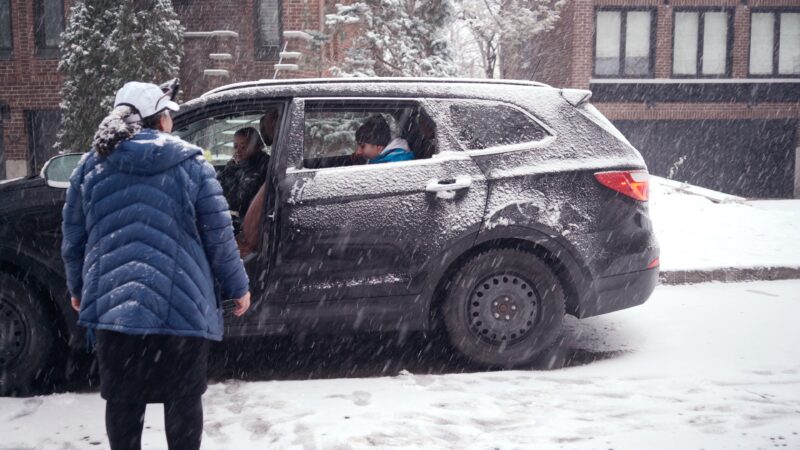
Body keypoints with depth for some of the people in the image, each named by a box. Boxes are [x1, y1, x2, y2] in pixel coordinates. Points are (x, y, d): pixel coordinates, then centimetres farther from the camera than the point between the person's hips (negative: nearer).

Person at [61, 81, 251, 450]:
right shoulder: (190, 163, -2)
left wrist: (78, 288, 24)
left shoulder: (92, 164, 6)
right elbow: (219, 236, -3)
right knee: (183, 397, 9)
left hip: (113, 301, 3)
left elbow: (73, 236, 10)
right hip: (181, 303, -2)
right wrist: (238, 287, 8)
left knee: (123, 399, 12)